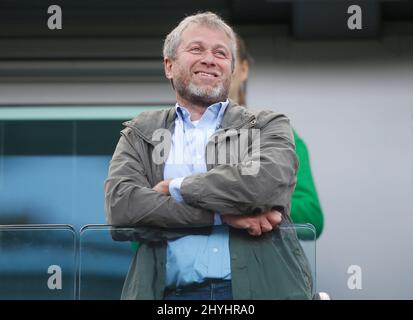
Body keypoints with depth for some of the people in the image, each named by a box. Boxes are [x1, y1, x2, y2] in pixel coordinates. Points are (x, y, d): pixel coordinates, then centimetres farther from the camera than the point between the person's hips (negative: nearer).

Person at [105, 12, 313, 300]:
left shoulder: (268, 125, 11)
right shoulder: (140, 134, 14)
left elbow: (268, 180, -9)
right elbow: (120, 205, -3)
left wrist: (175, 188, -3)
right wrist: (222, 213, -9)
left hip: (258, 288, 0)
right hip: (172, 292, 1)